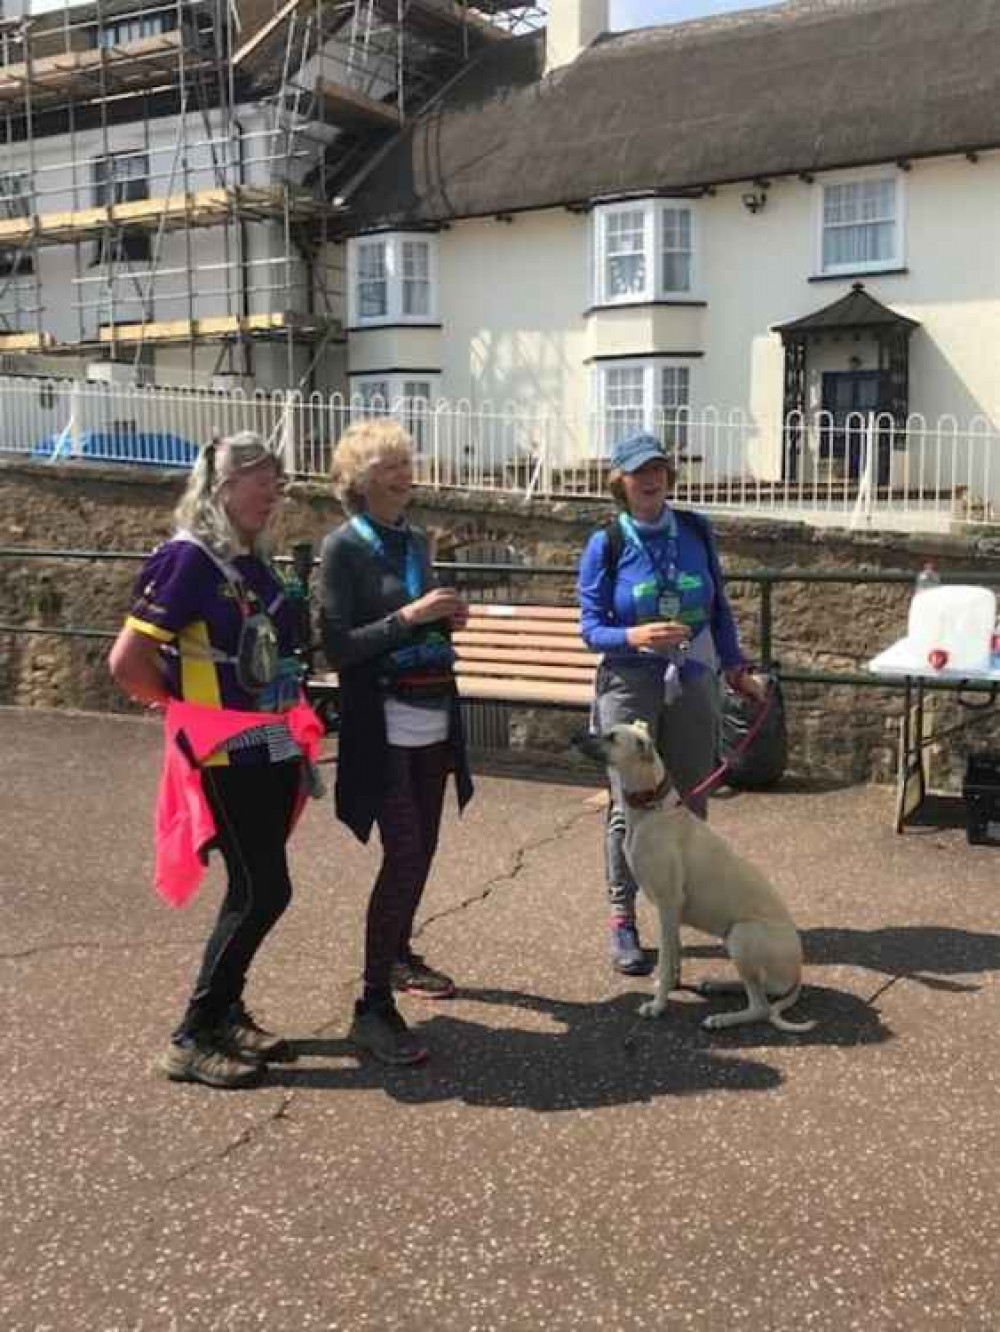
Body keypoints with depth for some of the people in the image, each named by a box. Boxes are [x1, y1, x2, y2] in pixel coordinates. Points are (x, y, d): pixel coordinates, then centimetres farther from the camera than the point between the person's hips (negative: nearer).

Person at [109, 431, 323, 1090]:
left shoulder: (256, 562, 9)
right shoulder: (188, 559, -15)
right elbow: (127, 663, -18)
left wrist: (294, 727, 10)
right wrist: (190, 710, -5)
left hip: (272, 749, 8)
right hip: (224, 754, -8)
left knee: (255, 889, 13)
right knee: (264, 890, -7)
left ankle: (226, 1011, 29)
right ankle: (192, 1039, 4)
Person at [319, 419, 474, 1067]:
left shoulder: (416, 541, 12)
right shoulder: (344, 547, -9)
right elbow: (339, 647, -14)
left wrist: (446, 619, 2)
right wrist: (408, 616, -21)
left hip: (432, 721, 7)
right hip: (382, 727, -7)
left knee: (421, 849, 14)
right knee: (403, 855, -11)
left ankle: (400, 955, 35)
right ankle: (374, 1007, -4)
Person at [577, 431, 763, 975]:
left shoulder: (696, 531, 3)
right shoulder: (606, 544, -6)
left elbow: (719, 606, 13)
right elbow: (591, 627, -7)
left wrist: (736, 666, 12)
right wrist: (634, 636, -26)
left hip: (694, 683, 3)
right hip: (631, 685, -3)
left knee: (690, 803, 9)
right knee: (630, 804, -3)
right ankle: (622, 923, 7)